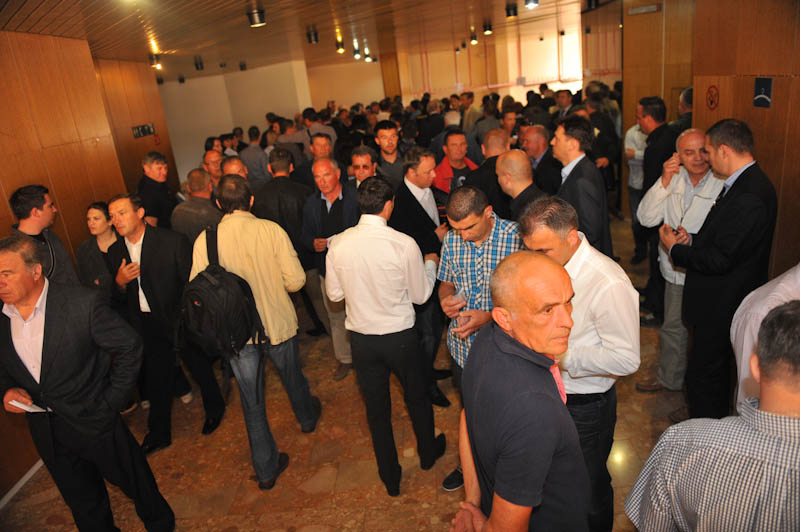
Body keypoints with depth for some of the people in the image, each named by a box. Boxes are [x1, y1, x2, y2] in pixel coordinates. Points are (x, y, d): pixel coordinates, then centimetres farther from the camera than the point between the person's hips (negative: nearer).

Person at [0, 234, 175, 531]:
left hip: (95, 422, -4)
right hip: (45, 432, 4)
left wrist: (111, 403, -13)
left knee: (135, 482, 18)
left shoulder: (83, 304, -22)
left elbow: (129, 346, -14)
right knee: (84, 505, 22)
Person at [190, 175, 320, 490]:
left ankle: (266, 469, 26)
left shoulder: (205, 239, -11)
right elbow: (296, 280, -14)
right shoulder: (271, 230, -14)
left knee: (252, 402, 14)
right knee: (292, 378, 27)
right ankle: (307, 418, 55)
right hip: (278, 324, 0)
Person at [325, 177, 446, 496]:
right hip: (400, 336, -2)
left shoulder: (338, 244, -11)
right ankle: (428, 454, 49)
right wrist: (430, 264, 10)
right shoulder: (404, 244, -20)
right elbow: (420, 295, -7)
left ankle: (391, 478, 37)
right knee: (417, 397, 25)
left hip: (361, 339, 2)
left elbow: (334, 293, 0)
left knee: (377, 409, 19)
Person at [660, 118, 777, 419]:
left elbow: (720, 259, -26)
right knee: (717, 372, 26)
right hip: (724, 303, 11)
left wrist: (675, 249, -14)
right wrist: (691, 242, -2)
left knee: (701, 377, 2)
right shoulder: (744, 183, 6)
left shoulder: (749, 196, -26)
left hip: (723, 307, -11)